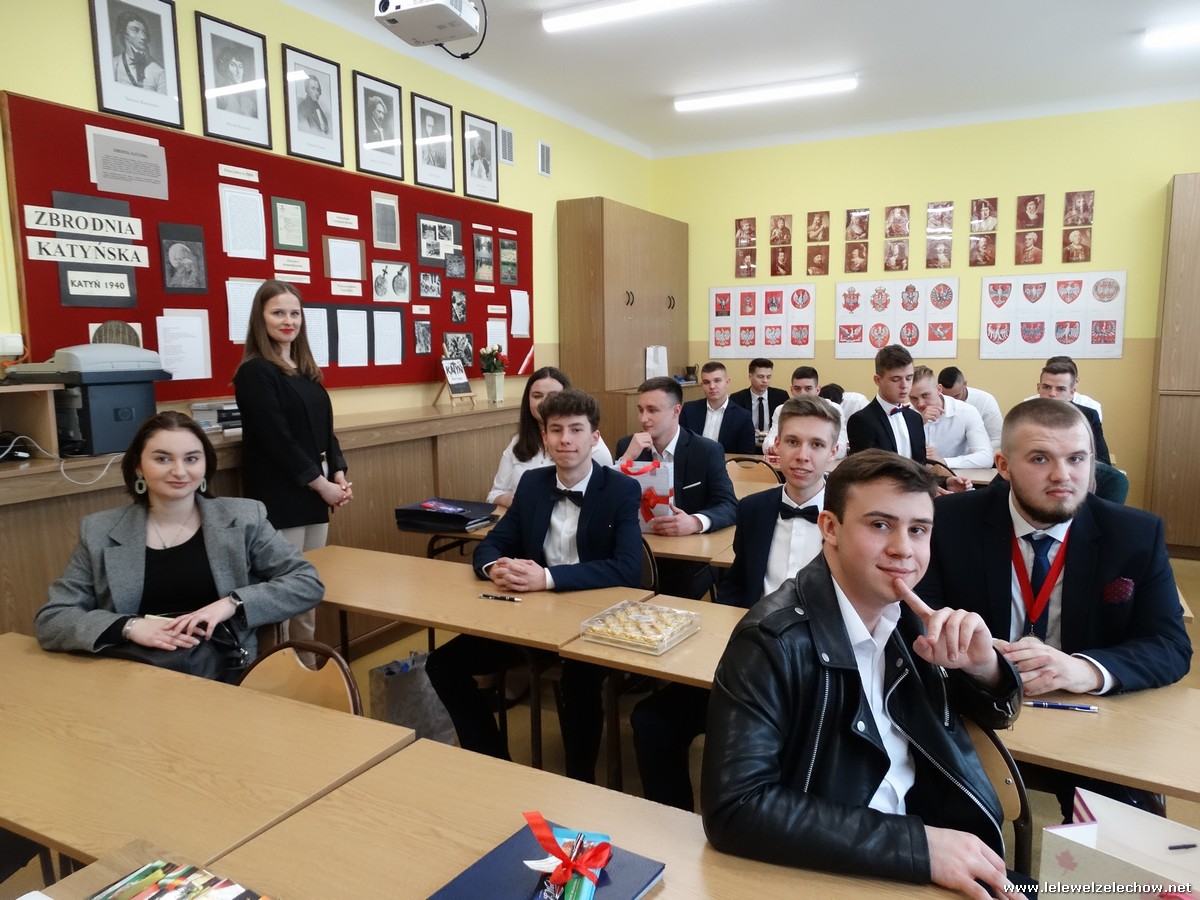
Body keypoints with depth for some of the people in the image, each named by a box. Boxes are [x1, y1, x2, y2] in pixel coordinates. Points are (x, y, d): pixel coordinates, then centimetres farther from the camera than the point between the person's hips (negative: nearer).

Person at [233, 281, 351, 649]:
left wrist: (338, 474, 0)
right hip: (280, 497, -7)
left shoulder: (305, 369, 14)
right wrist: (321, 484, -14)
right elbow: (277, 439, -16)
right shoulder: (254, 373, -9)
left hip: (314, 494, 8)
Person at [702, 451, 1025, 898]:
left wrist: (982, 665, -13)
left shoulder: (907, 613, -3)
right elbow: (734, 809, -26)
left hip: (939, 837, 5)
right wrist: (915, 845, -27)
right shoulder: (774, 640, -21)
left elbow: (996, 713, 9)